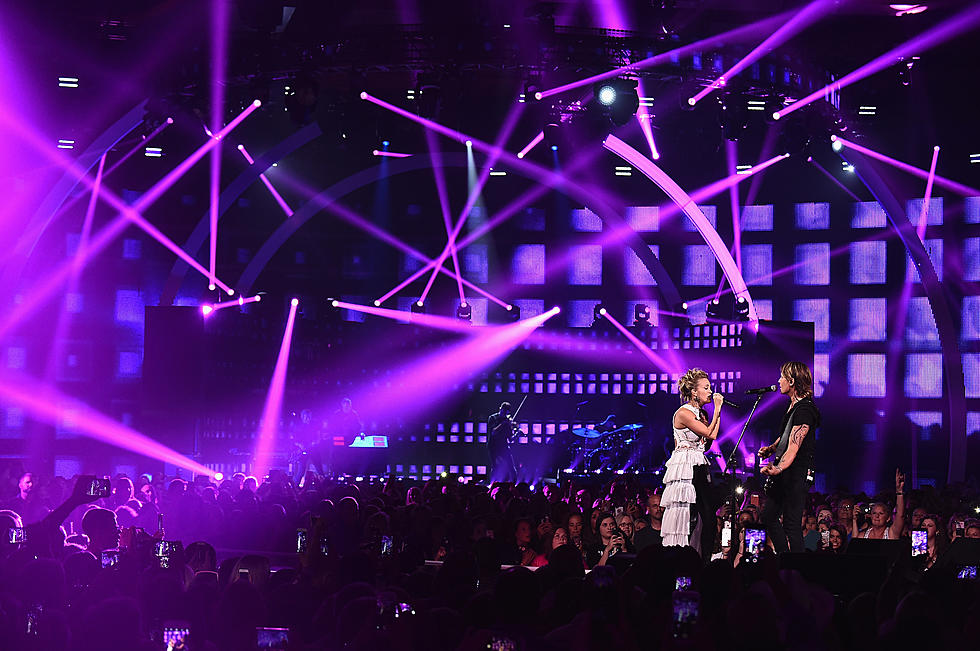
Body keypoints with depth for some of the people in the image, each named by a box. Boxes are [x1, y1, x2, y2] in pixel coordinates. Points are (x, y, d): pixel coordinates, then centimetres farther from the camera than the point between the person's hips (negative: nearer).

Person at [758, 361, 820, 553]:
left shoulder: (804, 410, -18)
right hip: (783, 472, 10)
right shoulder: (792, 406, 12)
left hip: (796, 473, -10)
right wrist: (771, 448, 10)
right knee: (768, 516, 14)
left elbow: (793, 447, -27)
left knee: (792, 523, -7)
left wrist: (777, 470, -39)